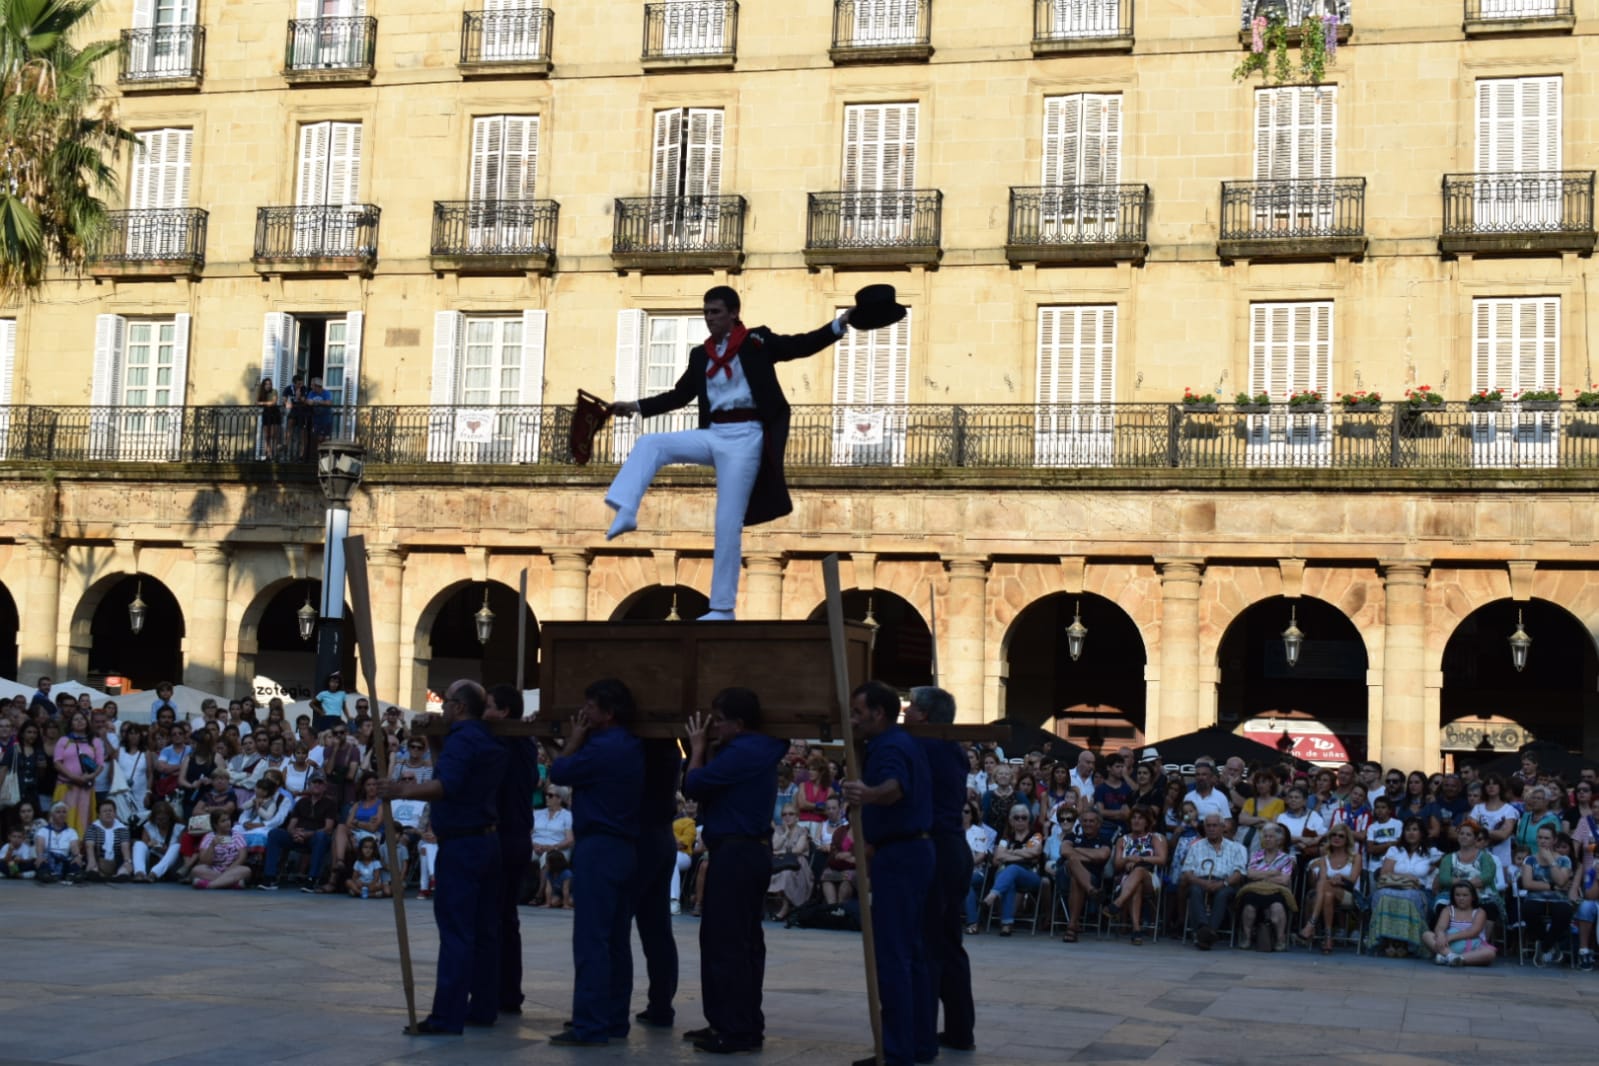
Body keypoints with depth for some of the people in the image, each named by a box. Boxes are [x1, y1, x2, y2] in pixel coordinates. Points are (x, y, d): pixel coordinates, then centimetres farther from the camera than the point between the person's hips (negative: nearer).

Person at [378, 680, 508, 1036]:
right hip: (487, 839, 9)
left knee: (455, 930, -9)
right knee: (484, 929, 11)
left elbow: (447, 785, -30)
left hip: (461, 844, -9)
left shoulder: (461, 739, -13)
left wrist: (404, 791, -40)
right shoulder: (490, 743, 15)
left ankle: (448, 1016, -9)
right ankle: (483, 1007, 16)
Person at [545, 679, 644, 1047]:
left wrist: (575, 739, 5)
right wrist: (581, 741, 13)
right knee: (617, 941, 12)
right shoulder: (631, 748, 13)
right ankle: (615, 1020, 18)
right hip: (626, 848, 10)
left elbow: (558, 772, -7)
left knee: (591, 941, -8)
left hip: (599, 850, -10)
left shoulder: (603, 748, -16)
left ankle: (589, 1027, -9)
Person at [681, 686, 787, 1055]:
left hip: (734, 853, -11)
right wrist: (708, 747, 9)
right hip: (755, 850, 11)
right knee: (746, 940, 13)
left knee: (726, 942, -7)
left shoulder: (741, 752, -19)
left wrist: (697, 747, -2)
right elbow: (716, 783, 17)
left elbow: (694, 785, -16)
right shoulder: (762, 750, 13)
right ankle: (747, 1024, 17)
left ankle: (735, 1029, -5)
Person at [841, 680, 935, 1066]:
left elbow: (895, 787, -37)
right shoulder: (905, 743, 18)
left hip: (897, 855, -11)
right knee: (913, 952, 13)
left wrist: (868, 794, -59)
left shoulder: (889, 746, -15)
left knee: (892, 955, -10)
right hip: (915, 849, 11)